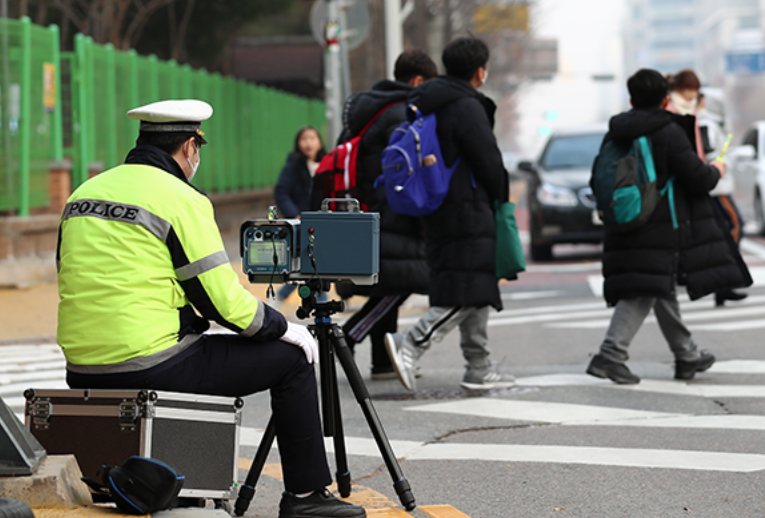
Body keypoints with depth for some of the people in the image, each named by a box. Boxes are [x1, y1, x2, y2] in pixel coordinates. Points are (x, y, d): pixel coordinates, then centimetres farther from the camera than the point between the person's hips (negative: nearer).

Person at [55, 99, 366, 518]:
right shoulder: (180, 199, -10)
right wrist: (284, 327, 7)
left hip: (82, 371, 8)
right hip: (152, 368, -8)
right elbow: (223, 300, -10)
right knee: (291, 358, 7)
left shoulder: (83, 192, 12)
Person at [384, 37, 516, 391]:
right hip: (467, 213, -10)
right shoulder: (467, 108, -14)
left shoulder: (425, 105, 14)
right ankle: (409, 345, -23)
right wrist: (499, 198, 7)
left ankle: (479, 368, 17)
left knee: (477, 293, 15)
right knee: (466, 296, -11)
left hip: (437, 213, 10)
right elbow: (489, 163, -13)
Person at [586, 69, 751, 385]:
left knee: (664, 291, 16)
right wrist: (716, 171, 11)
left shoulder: (614, 134, 8)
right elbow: (697, 178, -10)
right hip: (660, 228, -7)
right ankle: (611, 355, -19)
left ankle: (687, 356, 26)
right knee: (643, 294, -7)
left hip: (625, 227, 7)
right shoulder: (669, 132, -10)